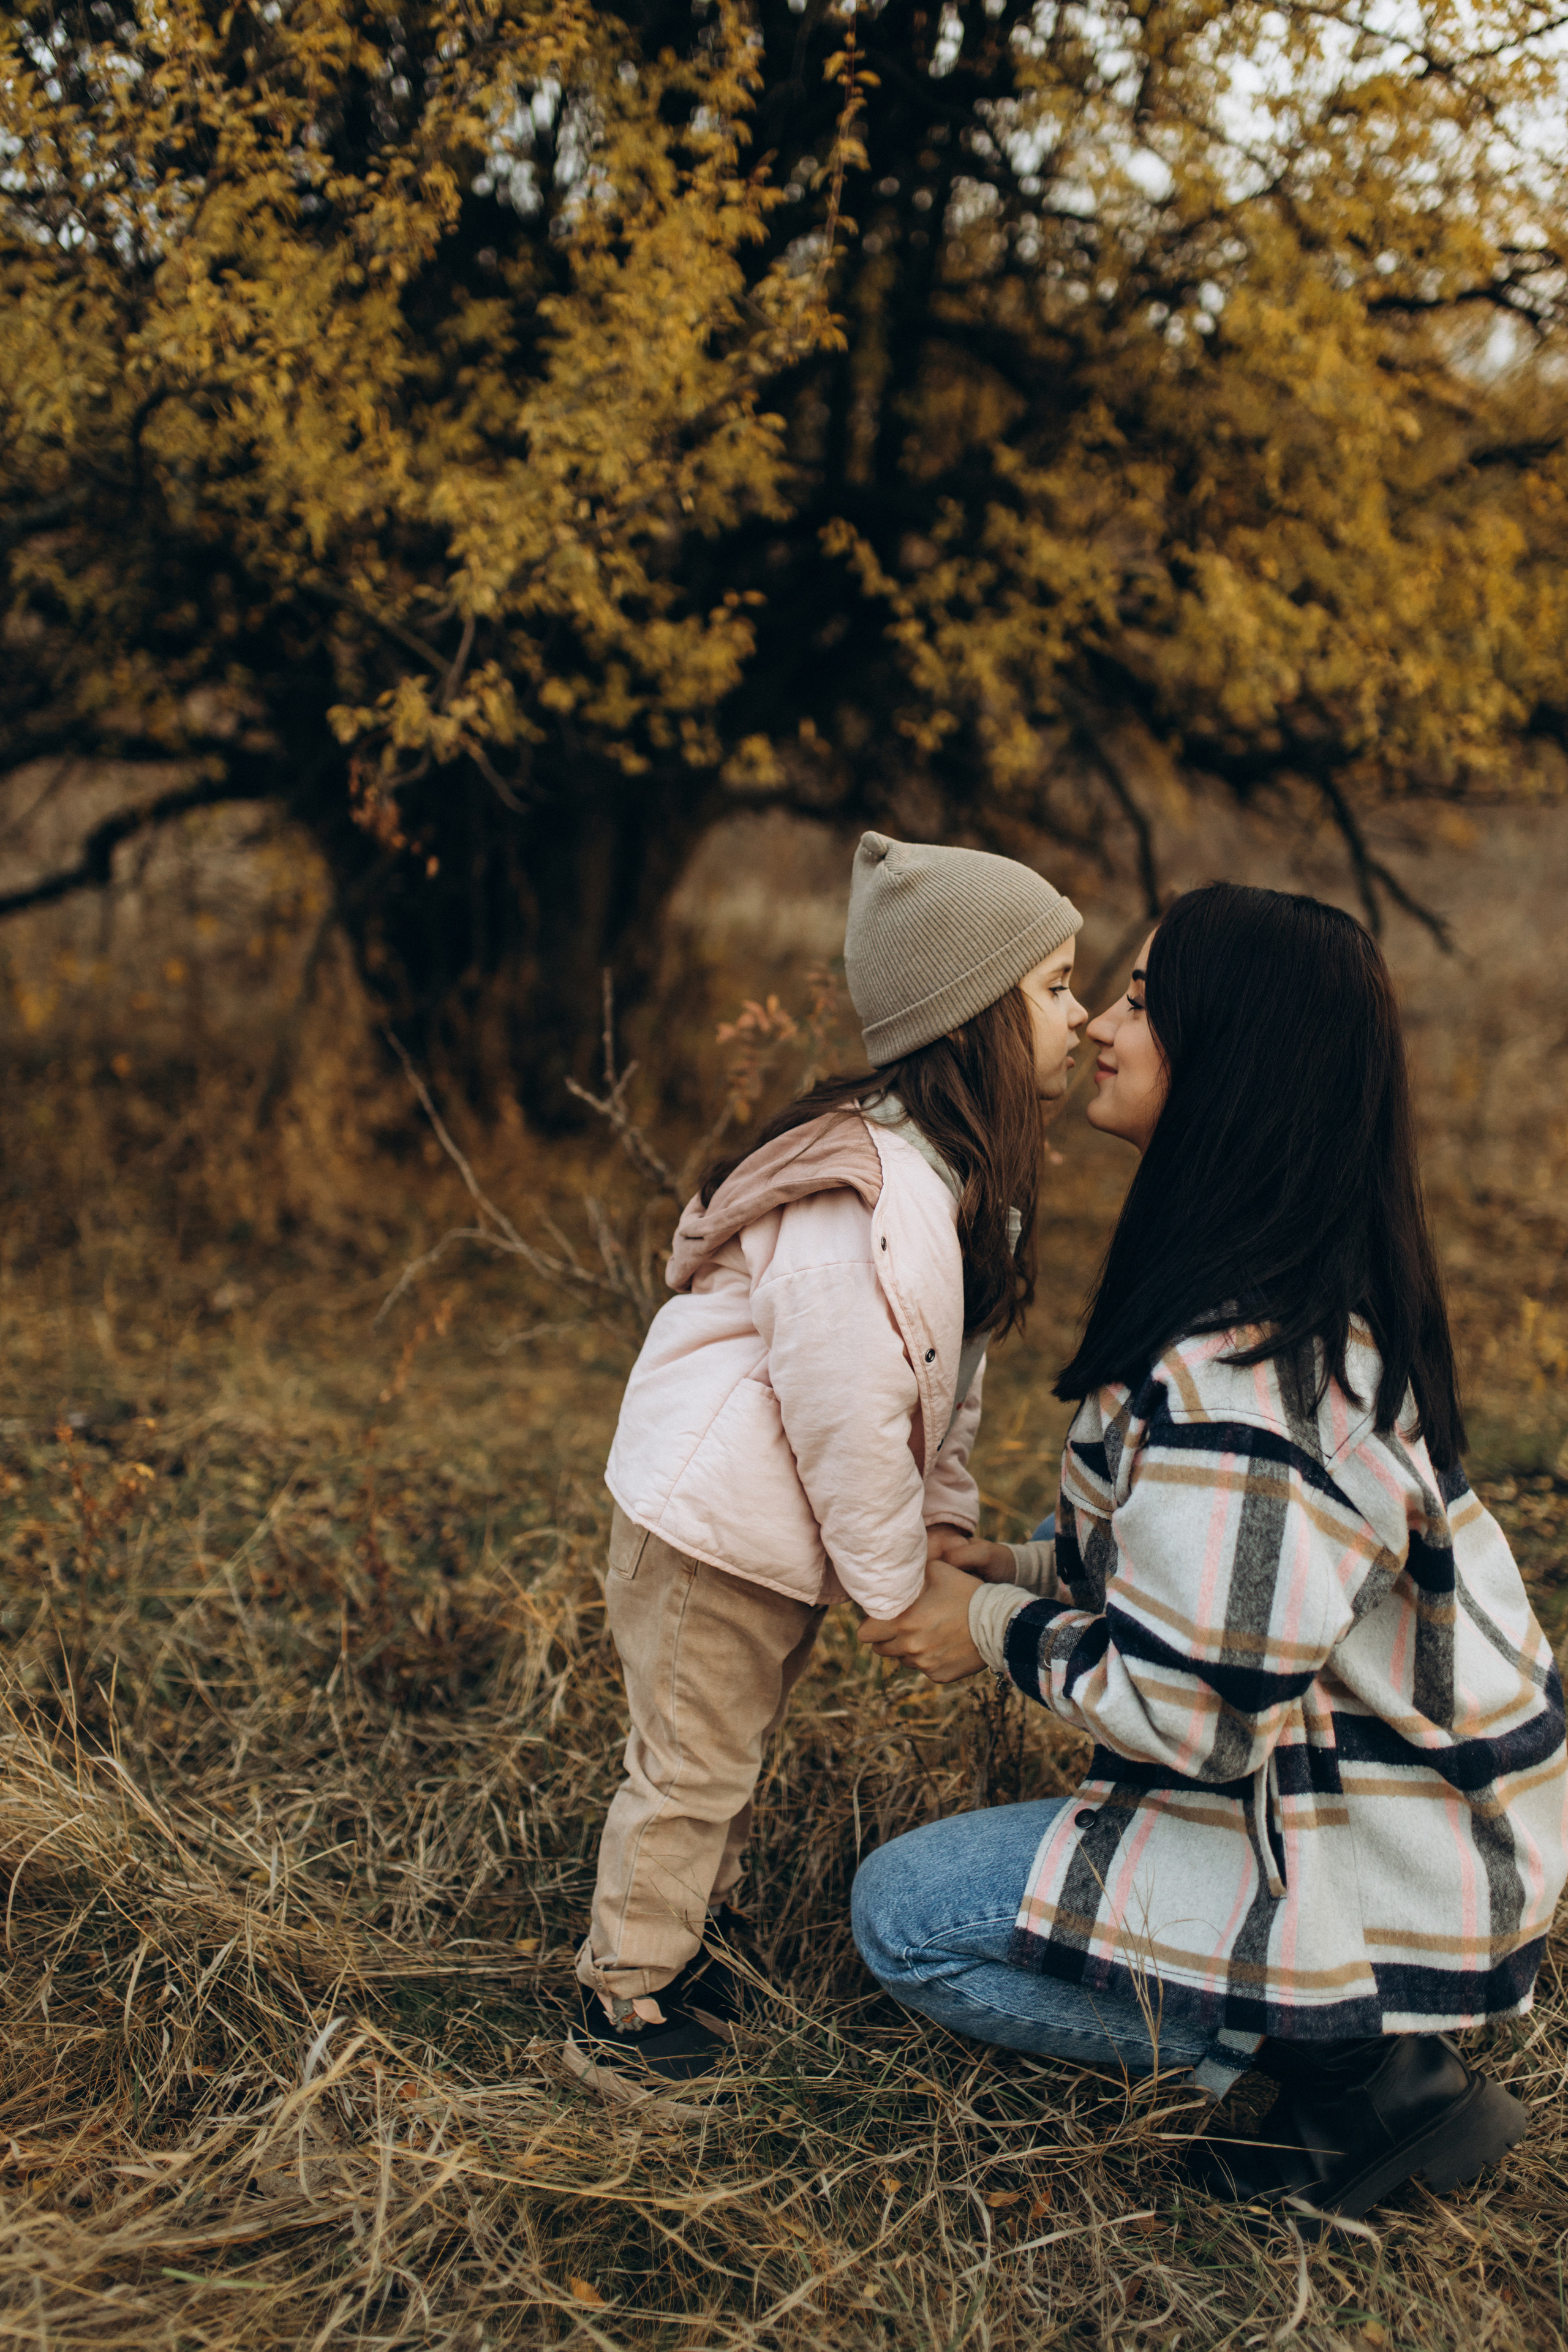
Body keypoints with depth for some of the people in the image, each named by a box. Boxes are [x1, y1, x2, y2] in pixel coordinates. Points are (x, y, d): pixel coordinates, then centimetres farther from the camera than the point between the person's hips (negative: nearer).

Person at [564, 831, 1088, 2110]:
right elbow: (845, 1408, -28)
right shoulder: (866, 1197, -31)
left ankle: (697, 1941, 43)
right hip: (712, 1519, -10)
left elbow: (948, 1368, 12)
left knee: (735, 1749, 24)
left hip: (776, 1522, 10)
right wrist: (894, 1582, -18)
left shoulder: (964, 1173, 2)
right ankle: (625, 2009, 20)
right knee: (690, 1765, 4)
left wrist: (944, 1515, 8)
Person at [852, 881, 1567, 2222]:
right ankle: (1365, 2043, 13)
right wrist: (1033, 1572, 7)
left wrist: (1000, 1632, -11)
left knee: (904, 1915, -2)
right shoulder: (1322, 1295, 2)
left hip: (1369, 1881, -10)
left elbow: (1202, 1714, -27)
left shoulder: (1238, 1365, -30)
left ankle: (1342, 2061, -1)